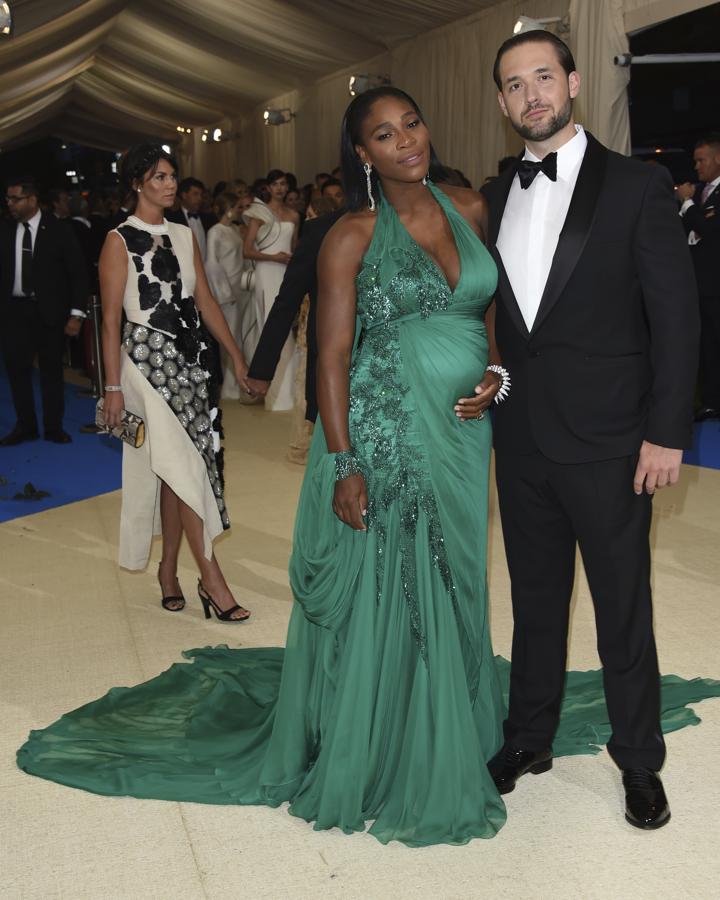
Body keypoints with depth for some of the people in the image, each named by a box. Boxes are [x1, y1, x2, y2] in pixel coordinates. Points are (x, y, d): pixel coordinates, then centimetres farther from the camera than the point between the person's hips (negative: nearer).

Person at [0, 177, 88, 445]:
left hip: (49, 311, -3)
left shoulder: (58, 230, -5)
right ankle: (25, 426, 18)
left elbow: (78, 272, -5)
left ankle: (53, 428, 18)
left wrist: (76, 314, -10)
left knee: (51, 370, 6)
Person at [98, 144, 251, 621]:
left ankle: (169, 568, 20)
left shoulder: (185, 235, 12)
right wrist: (113, 387, -11)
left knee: (176, 469, 8)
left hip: (190, 358, 6)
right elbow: (111, 320, -7)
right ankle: (211, 577, -4)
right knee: (184, 465, -9)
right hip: (149, 358, -6)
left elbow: (205, 300, 13)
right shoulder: (120, 240, -5)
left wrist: (237, 355, 9)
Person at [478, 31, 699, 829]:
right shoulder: (495, 198, 9)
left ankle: (639, 761, 26)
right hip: (521, 440, 4)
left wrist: (667, 433, -12)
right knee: (534, 600, 16)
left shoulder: (637, 187, -5)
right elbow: (495, 312, 11)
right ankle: (528, 739, 33)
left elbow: (677, 316, -7)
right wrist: (489, 395, 2)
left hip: (607, 442, -4)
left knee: (623, 609, 7)